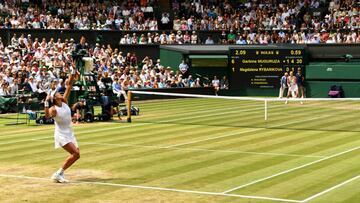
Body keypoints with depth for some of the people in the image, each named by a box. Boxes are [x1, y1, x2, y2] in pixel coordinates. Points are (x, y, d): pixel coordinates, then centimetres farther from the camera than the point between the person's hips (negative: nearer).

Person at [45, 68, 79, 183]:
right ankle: (58, 174, -11)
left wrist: (72, 76, -8)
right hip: (61, 134, -8)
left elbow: (69, 87, 1)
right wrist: (46, 104, -50)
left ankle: (59, 174, 10)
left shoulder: (64, 102, 4)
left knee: (76, 154, 3)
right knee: (75, 153, -19)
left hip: (70, 133, 8)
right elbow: (47, 115, -38)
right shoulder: (53, 109, -15)